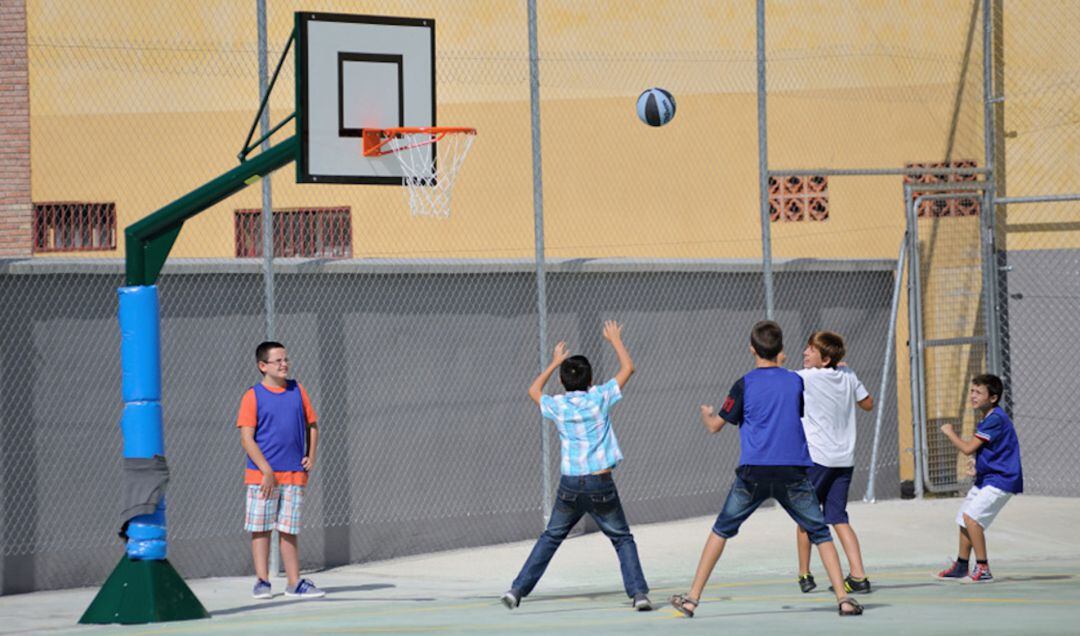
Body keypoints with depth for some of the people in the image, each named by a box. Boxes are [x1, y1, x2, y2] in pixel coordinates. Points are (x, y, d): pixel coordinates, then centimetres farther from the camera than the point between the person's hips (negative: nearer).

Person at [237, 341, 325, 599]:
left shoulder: (298, 391, 9)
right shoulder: (253, 396, -3)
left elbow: (312, 425, 19)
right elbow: (247, 438, -7)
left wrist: (311, 456, 5)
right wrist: (266, 469, -15)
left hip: (294, 474, 3)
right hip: (262, 474, -3)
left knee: (289, 530, 7)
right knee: (261, 528, 2)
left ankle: (295, 582, 9)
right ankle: (262, 581, 8)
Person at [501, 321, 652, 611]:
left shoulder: (557, 406, 1)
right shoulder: (599, 398, -4)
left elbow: (534, 390, 25)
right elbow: (628, 368, 9)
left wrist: (554, 362, 33)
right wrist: (615, 339, 23)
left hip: (570, 485, 2)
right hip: (601, 484, -2)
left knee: (550, 538, 16)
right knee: (622, 539, 9)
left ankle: (517, 589, 12)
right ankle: (638, 593, -5)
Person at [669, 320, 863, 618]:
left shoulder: (745, 384, -2)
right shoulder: (795, 381, 5)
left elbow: (716, 426, 5)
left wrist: (706, 414, 28)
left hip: (753, 472, -1)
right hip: (793, 471, 1)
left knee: (722, 530, 14)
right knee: (820, 533, 8)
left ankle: (692, 598, 12)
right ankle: (844, 598, -5)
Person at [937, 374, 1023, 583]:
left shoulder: (996, 419, -20)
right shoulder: (985, 418, 11)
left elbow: (968, 448, -21)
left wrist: (949, 432, -5)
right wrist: (978, 468, 12)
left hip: (1001, 480, -10)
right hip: (985, 479, 10)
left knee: (971, 516, -22)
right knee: (965, 518, 16)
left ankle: (983, 569, -17)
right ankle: (961, 567, 31)